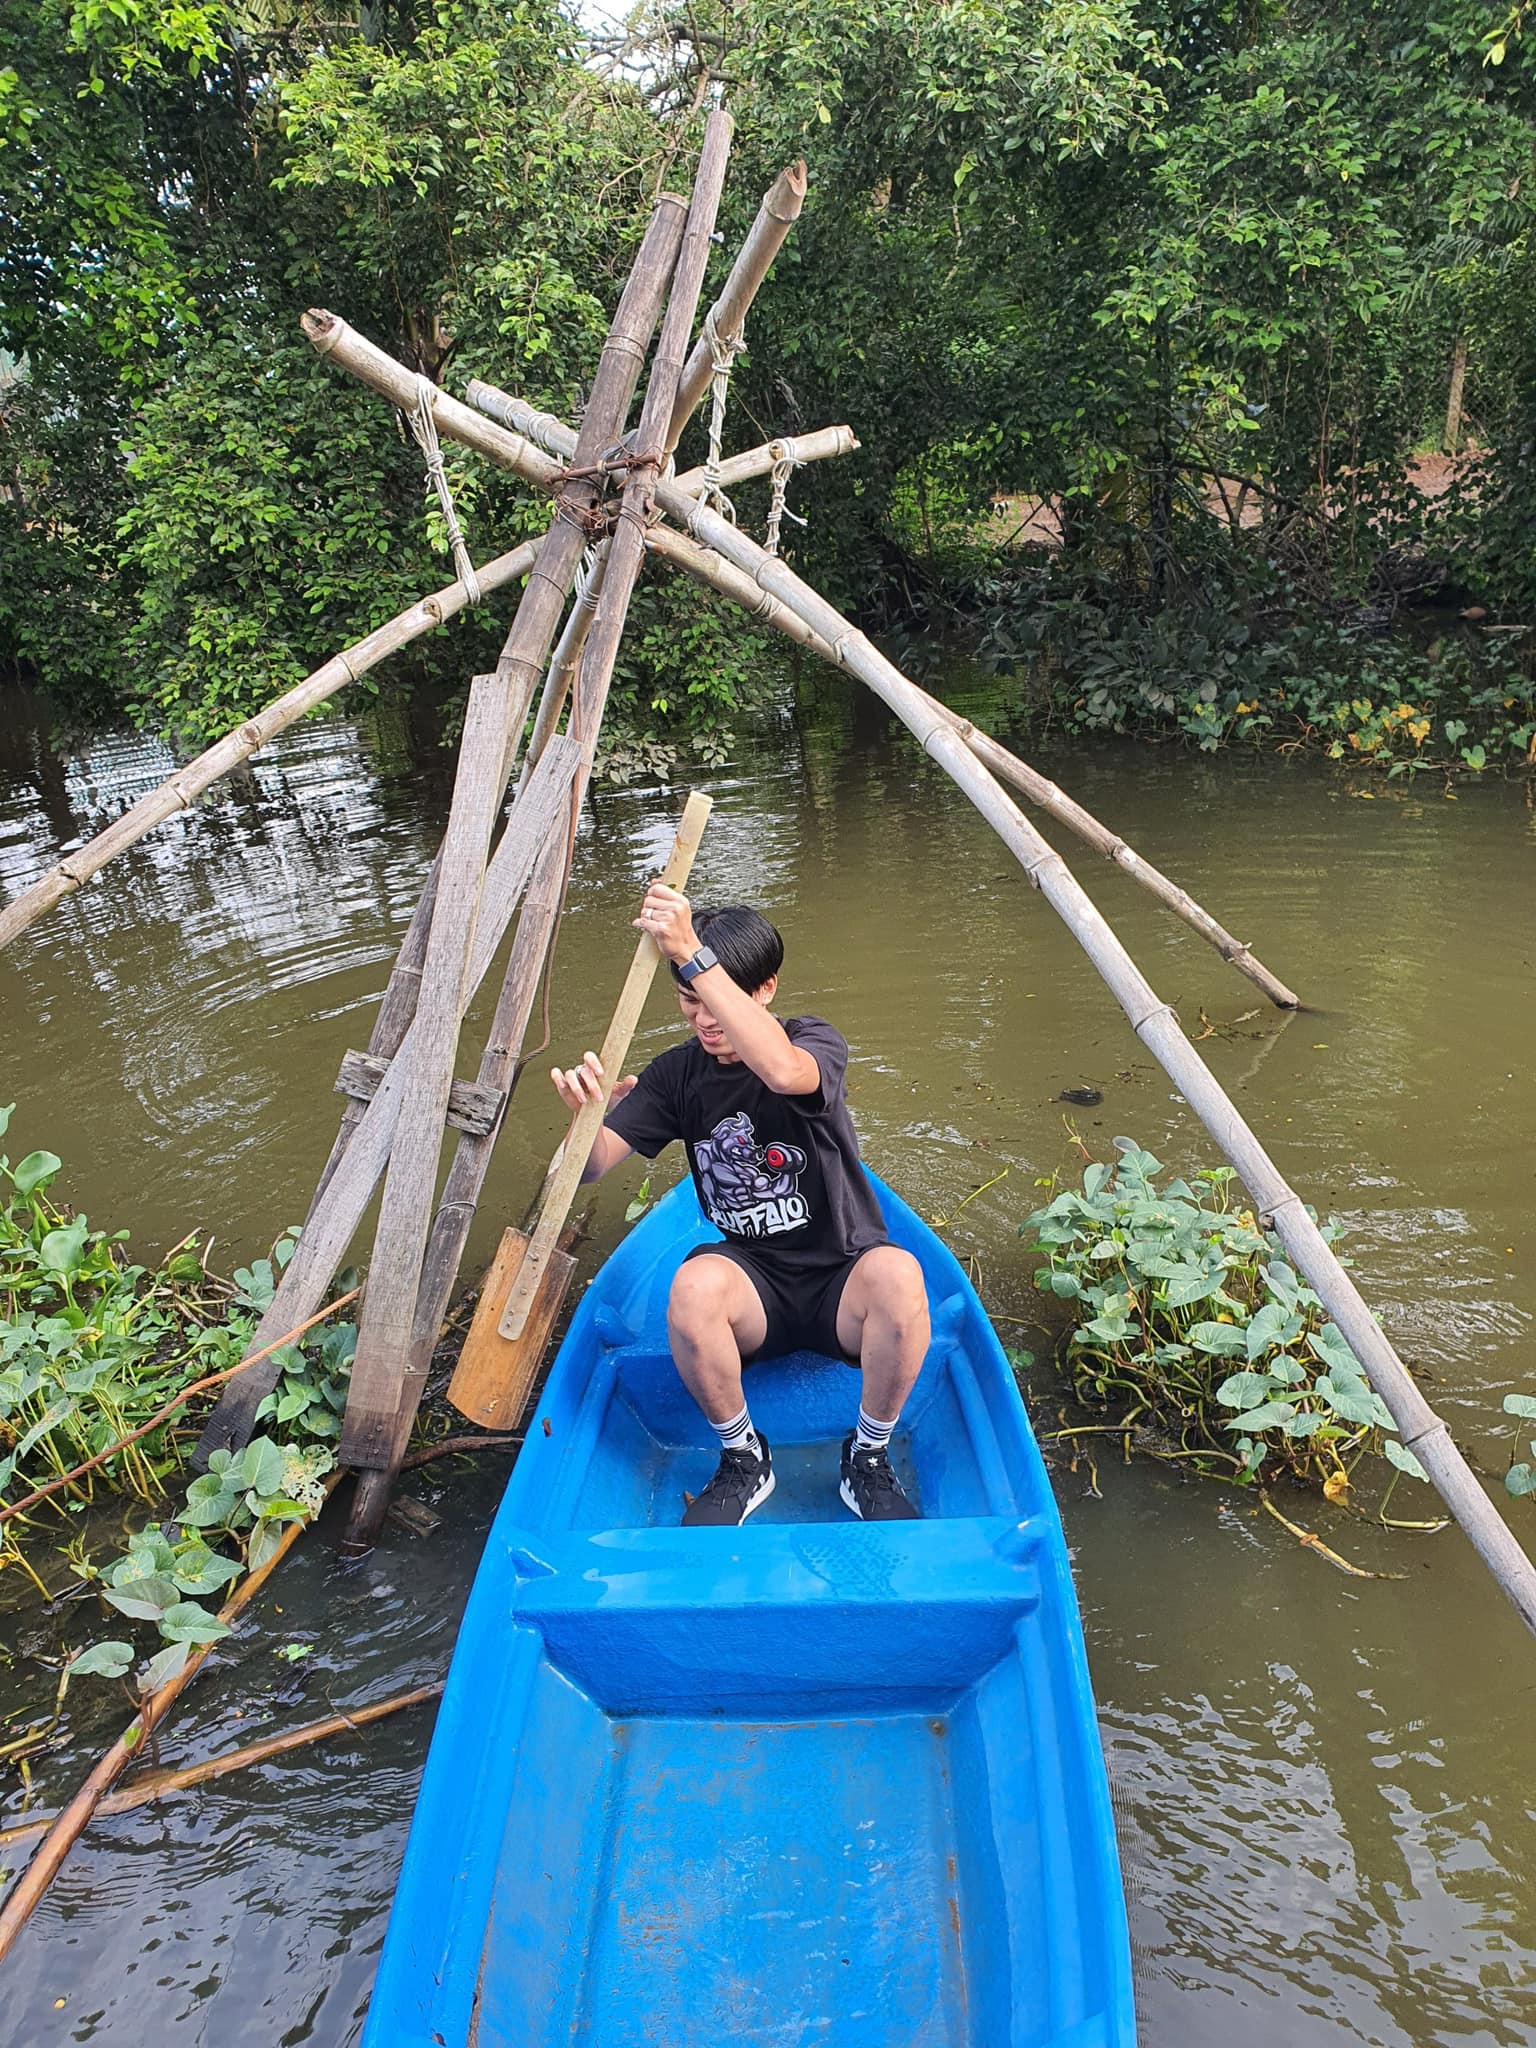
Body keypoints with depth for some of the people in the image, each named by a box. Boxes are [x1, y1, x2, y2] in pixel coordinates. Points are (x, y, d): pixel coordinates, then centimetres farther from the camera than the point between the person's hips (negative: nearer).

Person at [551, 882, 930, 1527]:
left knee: (897, 1274, -36)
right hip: (754, 1284, 2)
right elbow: (593, 1165, -7)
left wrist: (693, 954, -42)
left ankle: (868, 1458, -8)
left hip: (841, 1282, -2)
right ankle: (742, 1459, -4)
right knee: (693, 1288, -32)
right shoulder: (677, 1074, 1)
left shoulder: (816, 1042, -11)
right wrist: (587, 1114, -31)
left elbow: (783, 1071, -38)